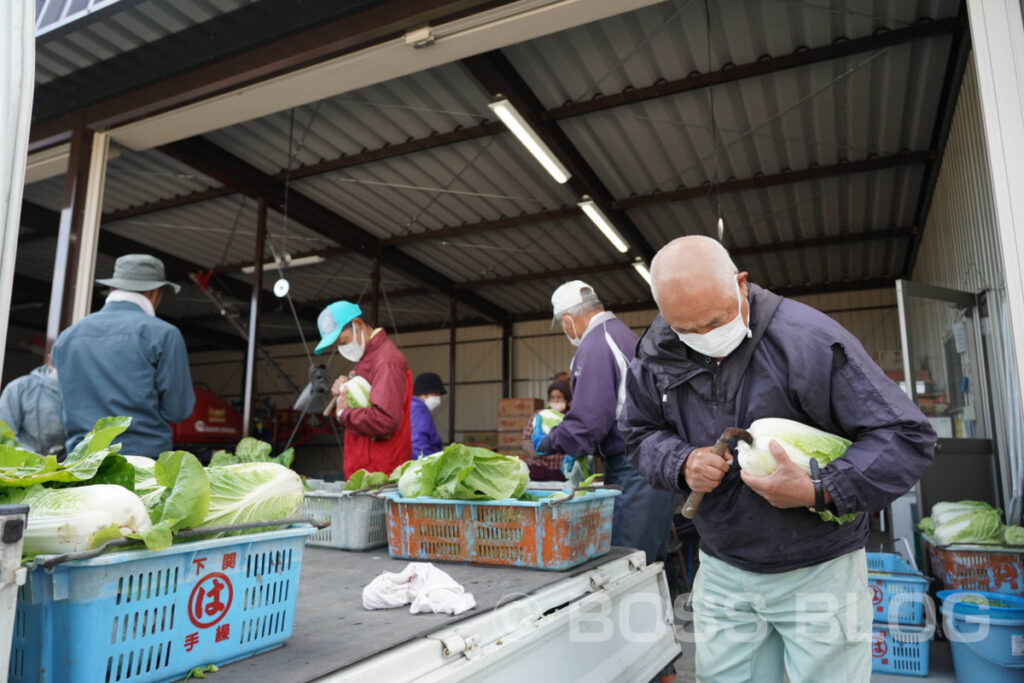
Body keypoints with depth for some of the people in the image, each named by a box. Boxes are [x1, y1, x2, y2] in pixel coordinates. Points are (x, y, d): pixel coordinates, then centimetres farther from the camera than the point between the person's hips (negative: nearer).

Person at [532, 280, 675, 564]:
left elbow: (588, 423, -20)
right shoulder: (627, 335, 17)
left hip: (631, 473, -10)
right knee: (651, 565, 15)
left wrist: (546, 443, -3)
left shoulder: (594, 346, -14)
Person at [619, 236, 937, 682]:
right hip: (722, 571, 4)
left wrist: (818, 492, -29)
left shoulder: (810, 338, -23)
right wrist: (681, 463, -15)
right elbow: (639, 433, 6)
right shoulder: (657, 356, -7)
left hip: (818, 572, -3)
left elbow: (907, 436, -18)